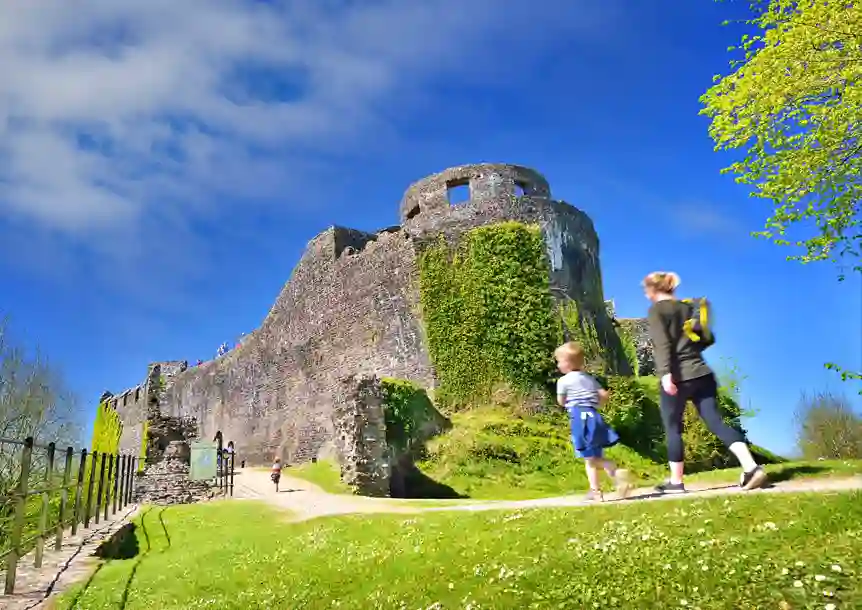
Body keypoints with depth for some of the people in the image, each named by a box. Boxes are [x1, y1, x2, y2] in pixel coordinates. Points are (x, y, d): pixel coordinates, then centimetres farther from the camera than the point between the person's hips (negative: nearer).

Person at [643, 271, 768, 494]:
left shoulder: (656, 311, -4)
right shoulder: (688, 308, 16)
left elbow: (662, 344, -17)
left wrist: (665, 374, -24)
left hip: (677, 377, -6)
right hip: (701, 374, 6)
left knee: (673, 429, 5)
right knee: (716, 422, 1)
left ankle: (675, 482, 13)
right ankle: (751, 467, -13)